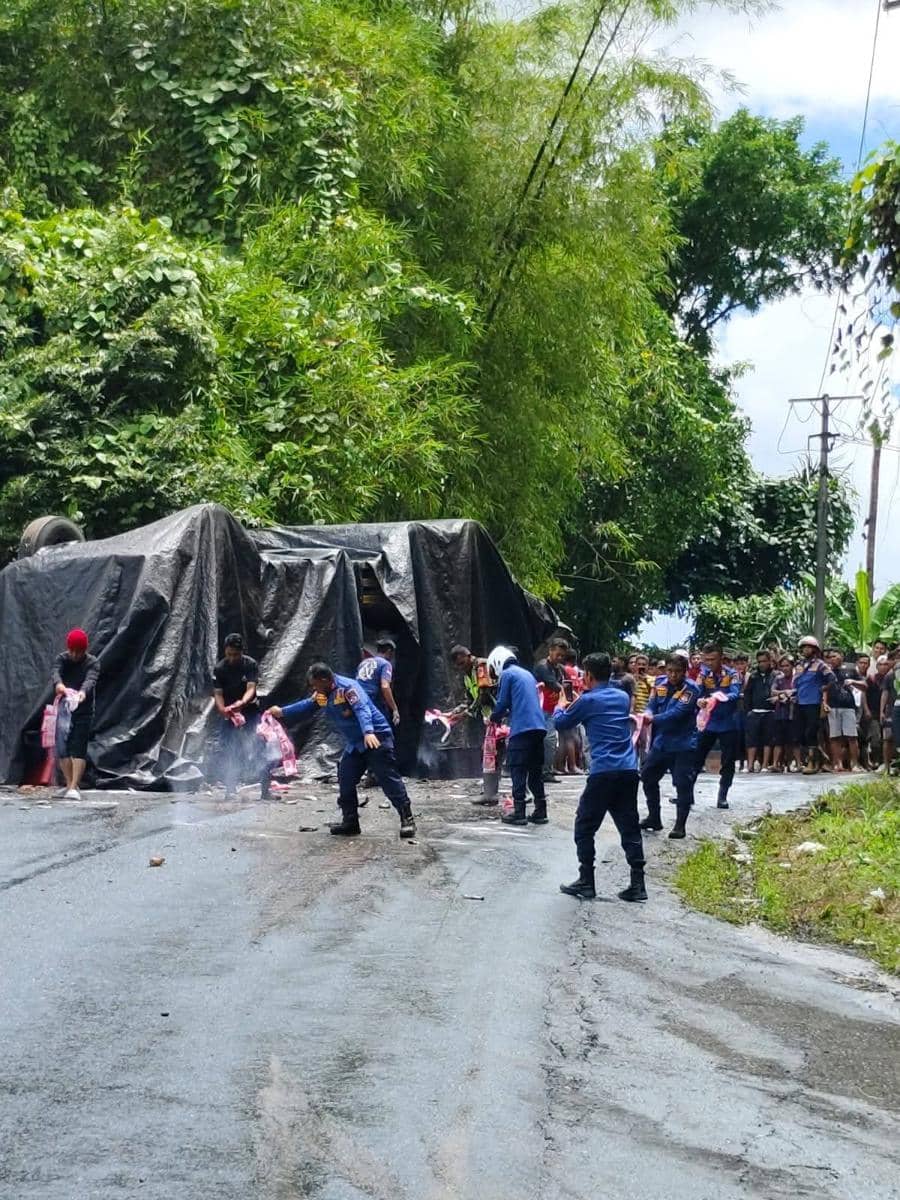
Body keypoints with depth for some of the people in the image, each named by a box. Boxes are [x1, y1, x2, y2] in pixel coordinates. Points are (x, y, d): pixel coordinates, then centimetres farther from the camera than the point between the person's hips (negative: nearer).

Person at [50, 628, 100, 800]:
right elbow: (55, 673, -21)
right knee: (62, 749, 6)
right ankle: (69, 785, 19)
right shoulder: (62, 659, -1)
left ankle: (74, 787, -13)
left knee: (78, 749, -10)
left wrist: (82, 692, -51)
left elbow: (91, 680, -27)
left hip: (83, 711, -3)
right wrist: (59, 684, -46)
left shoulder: (93, 663, -8)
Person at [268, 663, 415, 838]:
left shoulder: (347, 687, -20)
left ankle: (407, 820, -10)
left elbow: (362, 709, -33)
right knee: (345, 781, 7)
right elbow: (306, 707, 25)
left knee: (389, 779, -11)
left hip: (376, 737, -9)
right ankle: (350, 822, 16)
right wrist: (282, 712, 27)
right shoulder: (322, 694, 8)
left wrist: (368, 732, -47)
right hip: (354, 743, 9)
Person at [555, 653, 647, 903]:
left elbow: (561, 723, 13)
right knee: (630, 828, 8)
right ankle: (638, 884, 3)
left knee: (584, 827, 6)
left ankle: (586, 883, 6)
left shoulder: (588, 701, -2)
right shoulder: (623, 697, 14)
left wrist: (560, 707, 34)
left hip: (603, 772, -6)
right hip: (629, 771, 6)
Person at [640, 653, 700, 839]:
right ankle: (654, 818, 29)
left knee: (683, 785, -5)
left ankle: (680, 825, 7)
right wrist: (648, 714, -23)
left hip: (683, 745, -6)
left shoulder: (691, 689, -16)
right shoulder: (660, 683, 1)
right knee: (647, 776, 14)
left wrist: (654, 718, -34)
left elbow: (678, 713, -26)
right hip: (661, 742, 6)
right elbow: (652, 706, 1)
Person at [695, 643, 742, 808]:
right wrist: (699, 701, -36)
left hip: (728, 723, -2)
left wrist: (722, 698, -45)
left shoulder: (731, 674, -9)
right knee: (696, 757, 3)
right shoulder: (703, 675, -1)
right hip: (708, 722, 2)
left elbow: (735, 694, -24)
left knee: (728, 762, 2)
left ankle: (722, 797, 13)